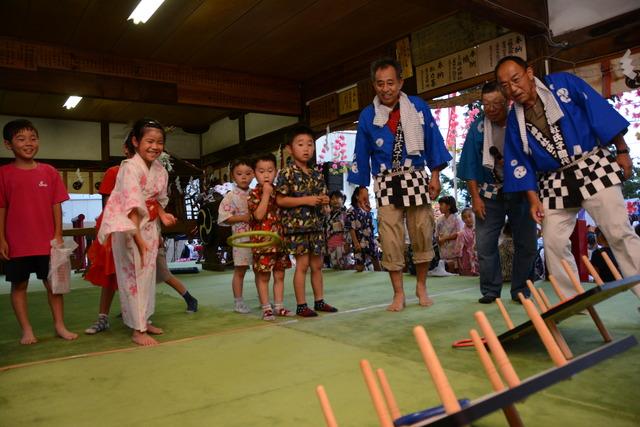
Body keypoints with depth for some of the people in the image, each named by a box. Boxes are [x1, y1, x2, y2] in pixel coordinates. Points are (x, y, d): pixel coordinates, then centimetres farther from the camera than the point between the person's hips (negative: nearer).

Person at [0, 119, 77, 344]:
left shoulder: (49, 172, 2)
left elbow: (56, 206, 3)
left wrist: (58, 235, -1)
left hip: (47, 241, 1)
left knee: (53, 282, 7)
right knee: (19, 285, 8)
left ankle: (60, 326, 18)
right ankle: (27, 330, 20)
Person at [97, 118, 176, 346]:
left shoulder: (160, 170, 4)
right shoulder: (131, 167, -19)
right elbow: (132, 205, -25)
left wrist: (162, 215, -5)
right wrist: (138, 238, -28)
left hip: (149, 226, 8)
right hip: (128, 227, -8)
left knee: (148, 274, 14)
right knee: (133, 275, -3)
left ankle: (144, 320, 28)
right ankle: (137, 330, 5)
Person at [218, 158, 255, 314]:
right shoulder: (231, 196, -5)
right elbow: (223, 217, -9)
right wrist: (242, 218, -17)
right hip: (241, 238, -4)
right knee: (239, 271, 4)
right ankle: (238, 302, 13)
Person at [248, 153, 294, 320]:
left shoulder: (278, 191, 10)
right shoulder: (254, 194, -6)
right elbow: (258, 215, -20)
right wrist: (266, 194, -19)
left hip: (279, 240, 6)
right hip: (262, 241, -6)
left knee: (279, 275, 11)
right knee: (263, 277, 3)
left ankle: (279, 306, 21)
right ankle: (266, 308, 12)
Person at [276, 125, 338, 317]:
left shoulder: (316, 175, 11)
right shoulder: (287, 173, -7)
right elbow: (280, 200, -13)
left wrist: (324, 200, -3)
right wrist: (306, 200, -19)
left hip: (315, 224, 6)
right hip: (297, 224, -6)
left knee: (317, 264, 12)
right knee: (302, 264, -3)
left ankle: (319, 301, 24)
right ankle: (301, 305, 7)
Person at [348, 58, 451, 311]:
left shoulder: (418, 107, 2)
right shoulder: (367, 116, 3)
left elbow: (433, 141, 6)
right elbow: (361, 154, 7)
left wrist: (435, 175, 0)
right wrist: (362, 188, 4)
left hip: (416, 179, 0)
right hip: (386, 183, 0)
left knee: (423, 233, 3)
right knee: (390, 240, -3)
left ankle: (421, 286, 22)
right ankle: (398, 294, 10)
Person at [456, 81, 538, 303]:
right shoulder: (478, 127, -3)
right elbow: (470, 166, 1)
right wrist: (475, 198, -3)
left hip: (521, 191, 0)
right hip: (489, 194, 1)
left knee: (526, 243, 2)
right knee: (485, 243, -1)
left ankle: (521, 291, 16)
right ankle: (490, 291, 11)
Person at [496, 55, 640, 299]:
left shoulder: (563, 84, -5)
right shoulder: (514, 120, 4)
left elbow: (600, 112, -4)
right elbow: (520, 164, 6)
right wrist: (533, 198, -1)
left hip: (593, 169, -3)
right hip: (555, 184, 3)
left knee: (619, 233, -6)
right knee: (554, 244, 0)